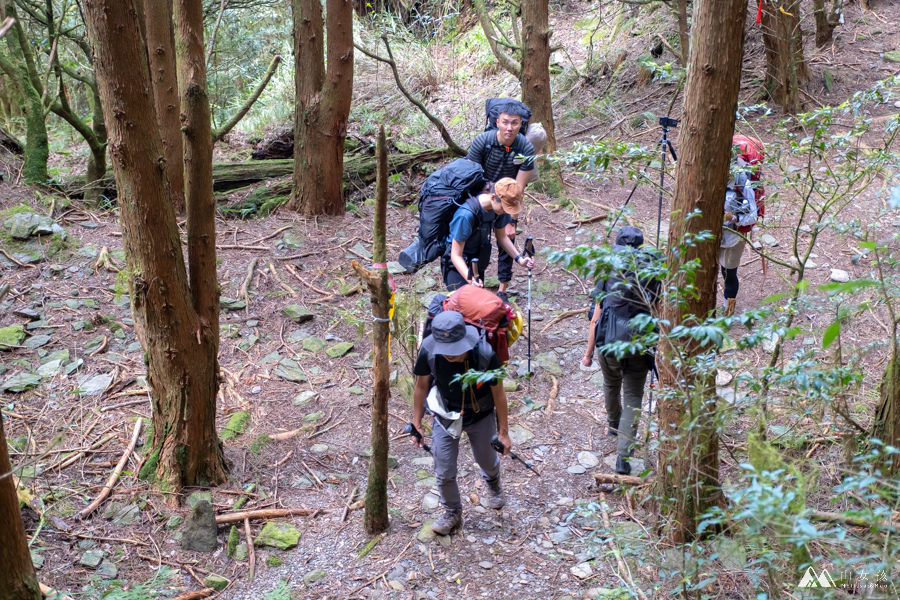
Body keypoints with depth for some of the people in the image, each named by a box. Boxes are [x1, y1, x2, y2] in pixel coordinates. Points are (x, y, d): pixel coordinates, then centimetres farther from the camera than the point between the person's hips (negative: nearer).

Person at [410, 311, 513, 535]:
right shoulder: (429, 351, -29)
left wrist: (503, 432, -8)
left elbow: (498, 393, -17)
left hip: (480, 416, 0)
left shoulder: (485, 354, -34)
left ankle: (492, 484, 61)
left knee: (488, 462, 23)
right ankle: (452, 512, 37)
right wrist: (416, 424, -1)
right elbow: (421, 387, -10)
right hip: (446, 416, 1)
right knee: (444, 473, 6)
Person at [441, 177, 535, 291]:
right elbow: (456, 256, -27)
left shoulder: (499, 208, -12)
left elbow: (502, 237, 6)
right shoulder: (466, 215, -33)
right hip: (457, 264, -7)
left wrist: (519, 259, -7)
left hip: (477, 259, 7)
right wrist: (470, 278, -42)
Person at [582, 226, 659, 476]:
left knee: (611, 385, 27)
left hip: (610, 343, 1)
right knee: (633, 398, 6)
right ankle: (624, 455, -5)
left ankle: (614, 424, 53)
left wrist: (589, 352, 3)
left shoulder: (608, 273, -4)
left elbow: (596, 317, -4)